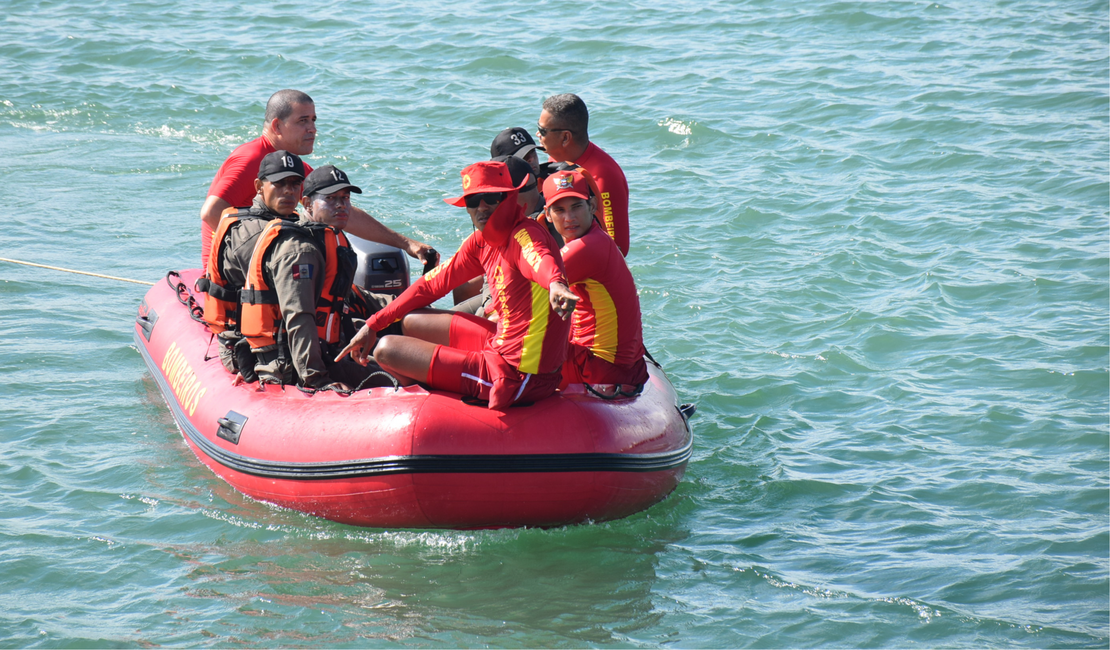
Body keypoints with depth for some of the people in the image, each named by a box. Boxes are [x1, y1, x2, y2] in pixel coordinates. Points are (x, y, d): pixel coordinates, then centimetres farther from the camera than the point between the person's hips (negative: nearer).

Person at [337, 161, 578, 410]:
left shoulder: (524, 235, -20)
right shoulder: (480, 242, 7)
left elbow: (540, 259, -44)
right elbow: (433, 283, 17)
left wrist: (555, 284, -68)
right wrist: (373, 325, 17)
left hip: (516, 376, -8)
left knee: (387, 349, 3)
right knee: (412, 322, 23)